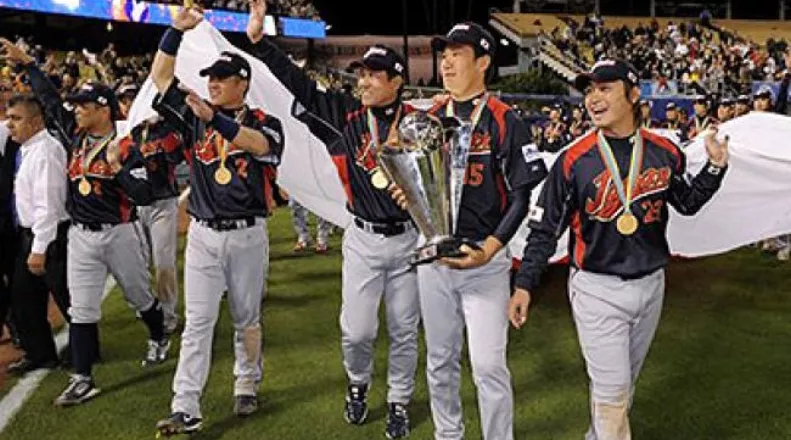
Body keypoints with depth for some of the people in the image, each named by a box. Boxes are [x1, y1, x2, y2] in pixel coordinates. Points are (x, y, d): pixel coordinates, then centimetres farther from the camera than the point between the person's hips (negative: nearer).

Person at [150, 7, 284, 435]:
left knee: (247, 319, 12)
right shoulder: (195, 117, 6)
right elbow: (160, 76, 0)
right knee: (198, 321, -1)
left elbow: (259, 145, -25)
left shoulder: (264, 122, -2)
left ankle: (247, 387, 31)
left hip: (248, 235, -1)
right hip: (203, 235, 2)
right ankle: (185, 408, -1)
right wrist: (178, 28, -10)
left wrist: (214, 118, -35)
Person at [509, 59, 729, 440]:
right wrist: (524, 284, -9)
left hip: (650, 284, 4)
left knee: (625, 381, 19)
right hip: (597, 289, -4)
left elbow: (687, 203, 14)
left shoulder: (665, 153, -2)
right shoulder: (574, 159, -12)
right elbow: (545, 227, -6)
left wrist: (714, 167, -1)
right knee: (611, 389, -2)